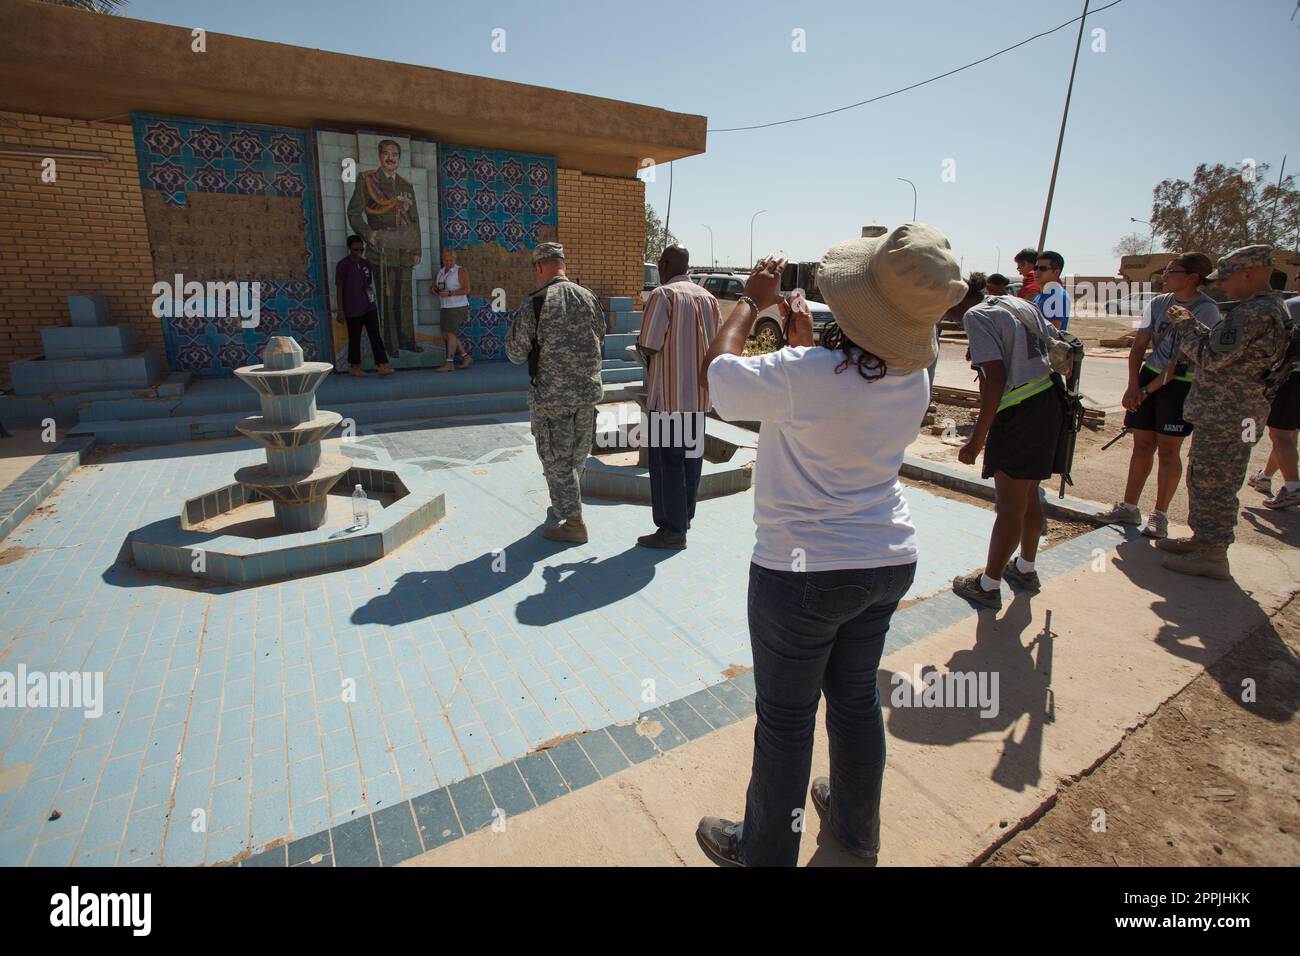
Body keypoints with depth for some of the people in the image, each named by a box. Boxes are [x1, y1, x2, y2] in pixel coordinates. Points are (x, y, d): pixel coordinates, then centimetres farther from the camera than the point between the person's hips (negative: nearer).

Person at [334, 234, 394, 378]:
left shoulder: (366, 263, 8)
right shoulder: (342, 265, -7)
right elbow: (339, 288, -7)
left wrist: (369, 289, 3)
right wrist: (340, 310, -9)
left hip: (369, 306, 4)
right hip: (352, 309, -4)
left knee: (376, 335, -3)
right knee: (354, 338, 6)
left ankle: (383, 365, -6)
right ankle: (355, 366, 18)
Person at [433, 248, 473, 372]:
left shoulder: (460, 272, -9)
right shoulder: (440, 272, 12)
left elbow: (466, 290, -18)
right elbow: (433, 288, 18)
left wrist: (449, 293, -24)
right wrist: (433, 289, -7)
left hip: (458, 307, -8)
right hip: (445, 308, 8)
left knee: (450, 334, -11)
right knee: (446, 336, 8)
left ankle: (449, 363, -5)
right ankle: (466, 358, 16)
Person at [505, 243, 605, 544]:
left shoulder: (534, 305, -14)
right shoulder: (589, 298, 1)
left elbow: (516, 355, -7)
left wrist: (514, 323, 9)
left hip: (551, 396, -5)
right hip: (588, 390, 6)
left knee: (556, 460, 7)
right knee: (578, 456, 20)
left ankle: (573, 523, 11)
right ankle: (566, 504, 41)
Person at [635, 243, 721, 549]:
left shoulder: (662, 295, -10)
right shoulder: (708, 298, 11)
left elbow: (648, 345, -13)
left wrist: (646, 356, 8)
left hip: (668, 393, -7)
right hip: (699, 391, 7)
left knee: (667, 460, -1)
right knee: (692, 454, 15)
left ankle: (672, 530, 2)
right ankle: (685, 516, 28)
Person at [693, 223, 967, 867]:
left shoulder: (802, 375, -26)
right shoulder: (913, 378, -5)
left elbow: (717, 368, -9)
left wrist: (752, 300, 5)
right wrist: (806, 340, 18)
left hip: (803, 573, -7)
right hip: (888, 562, 7)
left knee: (785, 719, 11)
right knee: (856, 698, 24)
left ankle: (764, 851, 34)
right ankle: (856, 827, 48)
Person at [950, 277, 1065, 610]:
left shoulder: (975, 315, -12)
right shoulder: (1020, 303, 13)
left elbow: (996, 377, -20)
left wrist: (977, 439, -19)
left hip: (1019, 412, -9)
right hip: (1050, 402, 9)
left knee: (1010, 504, 0)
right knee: (1028, 495, 22)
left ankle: (988, 585, 13)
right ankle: (1026, 568, 38)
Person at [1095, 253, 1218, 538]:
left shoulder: (1206, 310, -12)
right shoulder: (1158, 303, 5)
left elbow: (1183, 358, -17)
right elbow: (1138, 346, 3)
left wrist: (1149, 389, -18)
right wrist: (1133, 385, -7)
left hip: (1182, 384, -5)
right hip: (1150, 375, 5)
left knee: (1168, 450, -1)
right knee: (1142, 446, 7)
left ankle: (1160, 515, 10)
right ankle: (1129, 507, 15)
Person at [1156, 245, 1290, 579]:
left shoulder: (1253, 314, -20)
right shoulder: (1271, 309, 15)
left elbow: (1210, 358, -21)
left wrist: (1186, 325, -9)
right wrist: (1193, 328, 7)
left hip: (1226, 417, -11)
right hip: (1225, 413, 11)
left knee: (1212, 484, -3)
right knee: (1202, 477, 20)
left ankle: (1213, 556, 5)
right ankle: (1202, 538, 33)